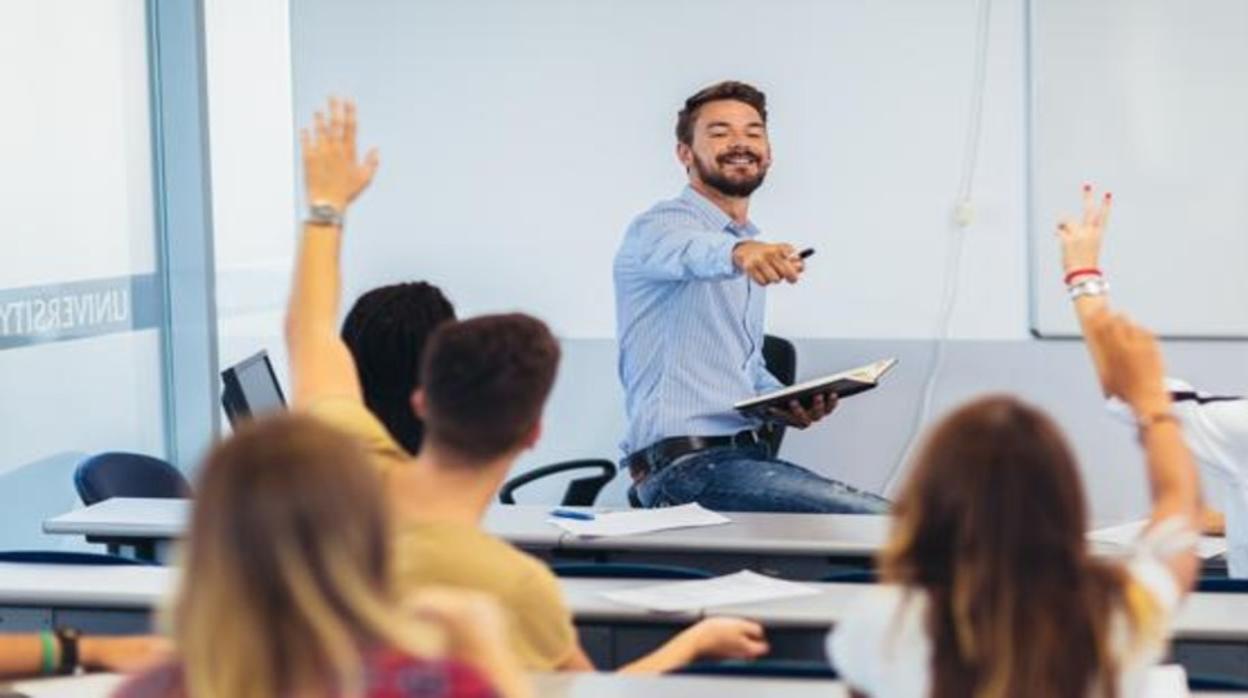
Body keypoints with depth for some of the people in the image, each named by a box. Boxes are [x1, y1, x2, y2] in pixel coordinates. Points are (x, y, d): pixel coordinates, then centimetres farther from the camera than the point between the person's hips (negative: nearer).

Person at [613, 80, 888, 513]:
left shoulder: (751, 257, 24)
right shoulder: (660, 227, -3)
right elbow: (692, 251, -29)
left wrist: (788, 403, 11)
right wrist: (737, 252, -51)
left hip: (747, 455, 9)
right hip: (688, 463, -9)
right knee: (879, 522, -23)